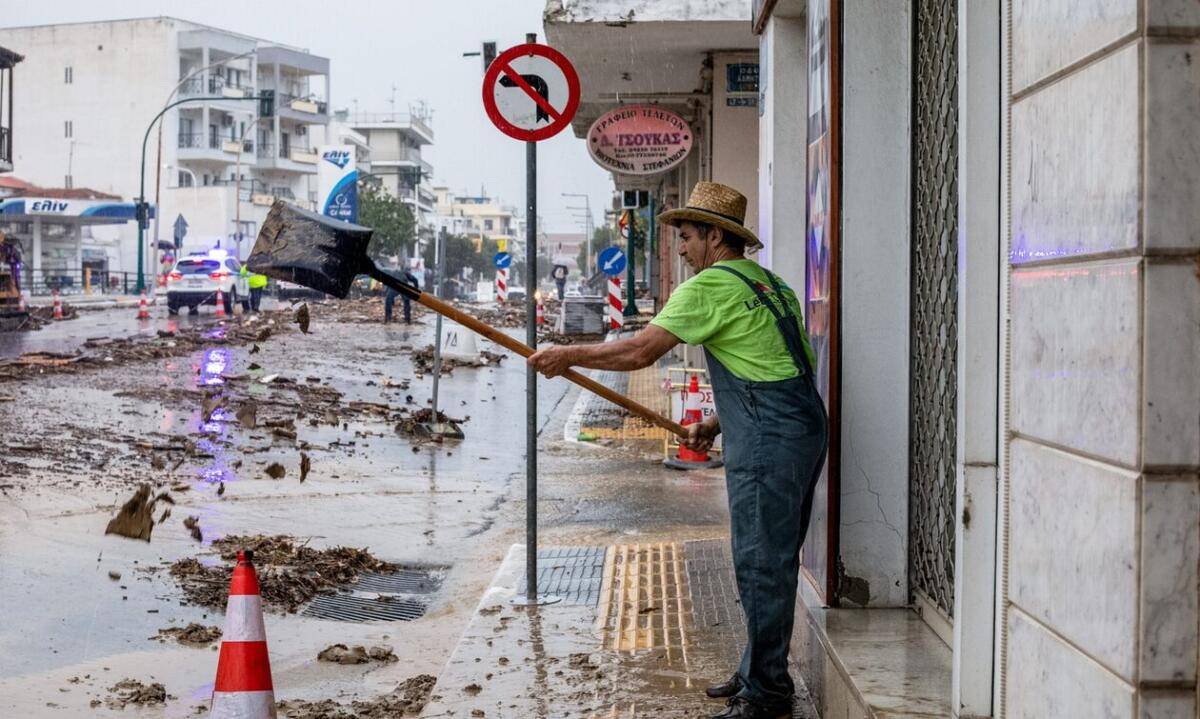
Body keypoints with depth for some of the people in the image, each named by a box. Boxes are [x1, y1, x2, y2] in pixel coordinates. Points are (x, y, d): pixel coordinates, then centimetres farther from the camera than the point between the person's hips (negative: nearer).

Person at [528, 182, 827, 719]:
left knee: (760, 564, -5)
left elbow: (639, 352, -12)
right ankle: (758, 673, 25)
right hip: (802, 430, 10)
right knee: (771, 561, 16)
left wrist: (568, 355, -2)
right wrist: (720, 423, 24)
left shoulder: (711, 286, -9)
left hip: (769, 443, -10)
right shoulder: (768, 283, 20)